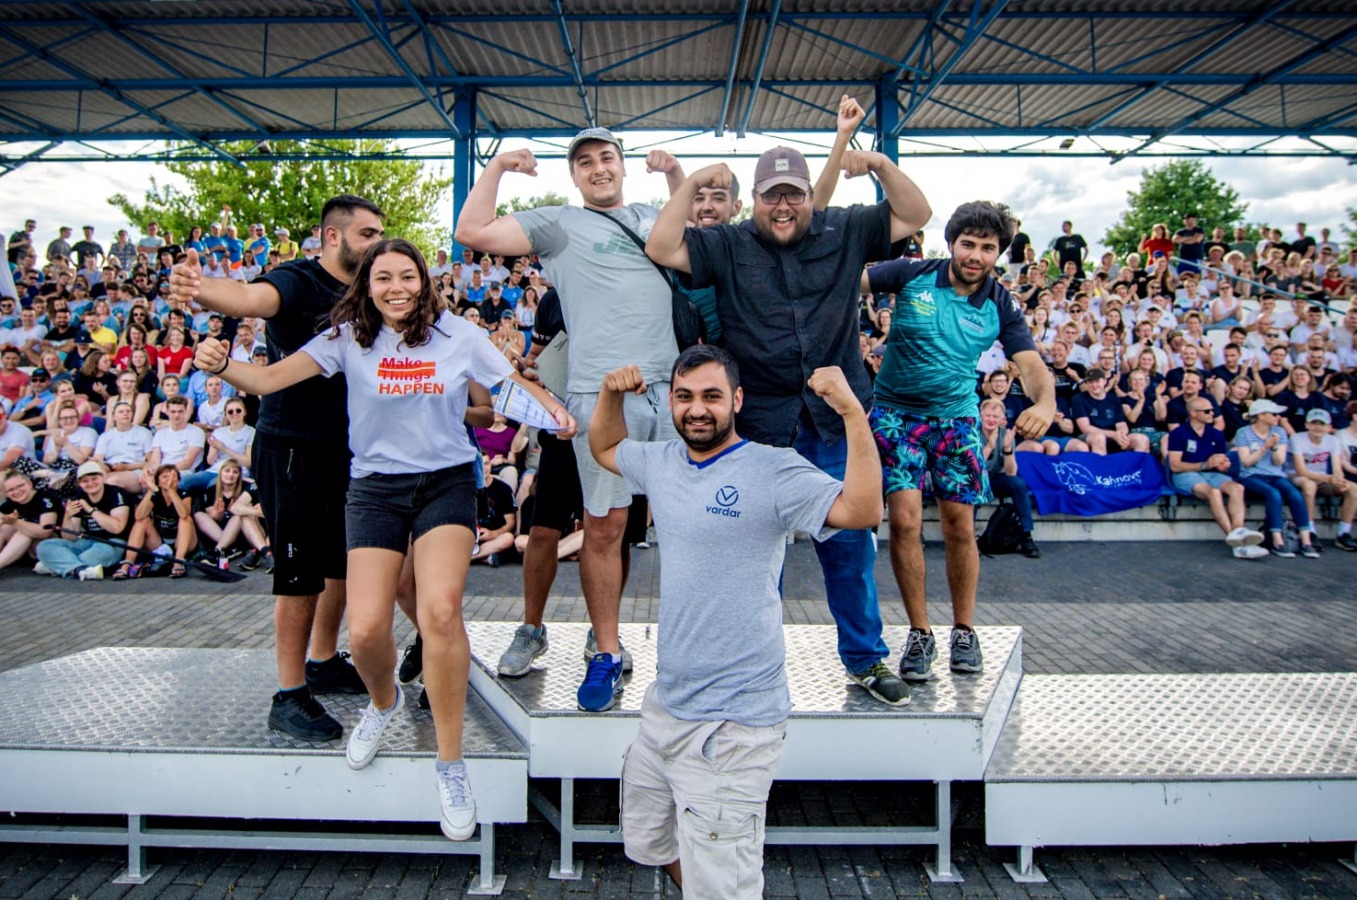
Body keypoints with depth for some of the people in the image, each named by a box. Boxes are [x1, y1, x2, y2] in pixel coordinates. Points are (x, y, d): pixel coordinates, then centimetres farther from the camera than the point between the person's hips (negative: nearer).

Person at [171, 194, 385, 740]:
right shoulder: (299, 281, -11)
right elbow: (253, 297, -34)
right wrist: (204, 291, -53)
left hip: (347, 448, 8)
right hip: (293, 447, -8)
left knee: (345, 563, 17)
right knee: (301, 573, -3)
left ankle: (324, 662, 36)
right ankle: (289, 696, 9)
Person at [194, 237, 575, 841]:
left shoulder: (457, 335, 1)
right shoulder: (348, 338, 1)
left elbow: (514, 382, 11)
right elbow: (269, 379, -7)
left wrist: (554, 410, -8)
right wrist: (220, 366, -27)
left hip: (446, 482, -1)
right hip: (376, 487, 1)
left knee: (440, 610, -24)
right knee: (365, 630, -11)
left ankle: (450, 765, -7)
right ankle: (384, 702, 30)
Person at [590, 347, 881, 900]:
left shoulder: (773, 470, -16)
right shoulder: (661, 461, 7)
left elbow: (862, 511, -29)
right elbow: (604, 447, 26)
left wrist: (852, 411, -36)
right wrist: (612, 394, 7)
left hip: (732, 725, -8)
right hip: (666, 703, 8)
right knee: (648, 844, 26)